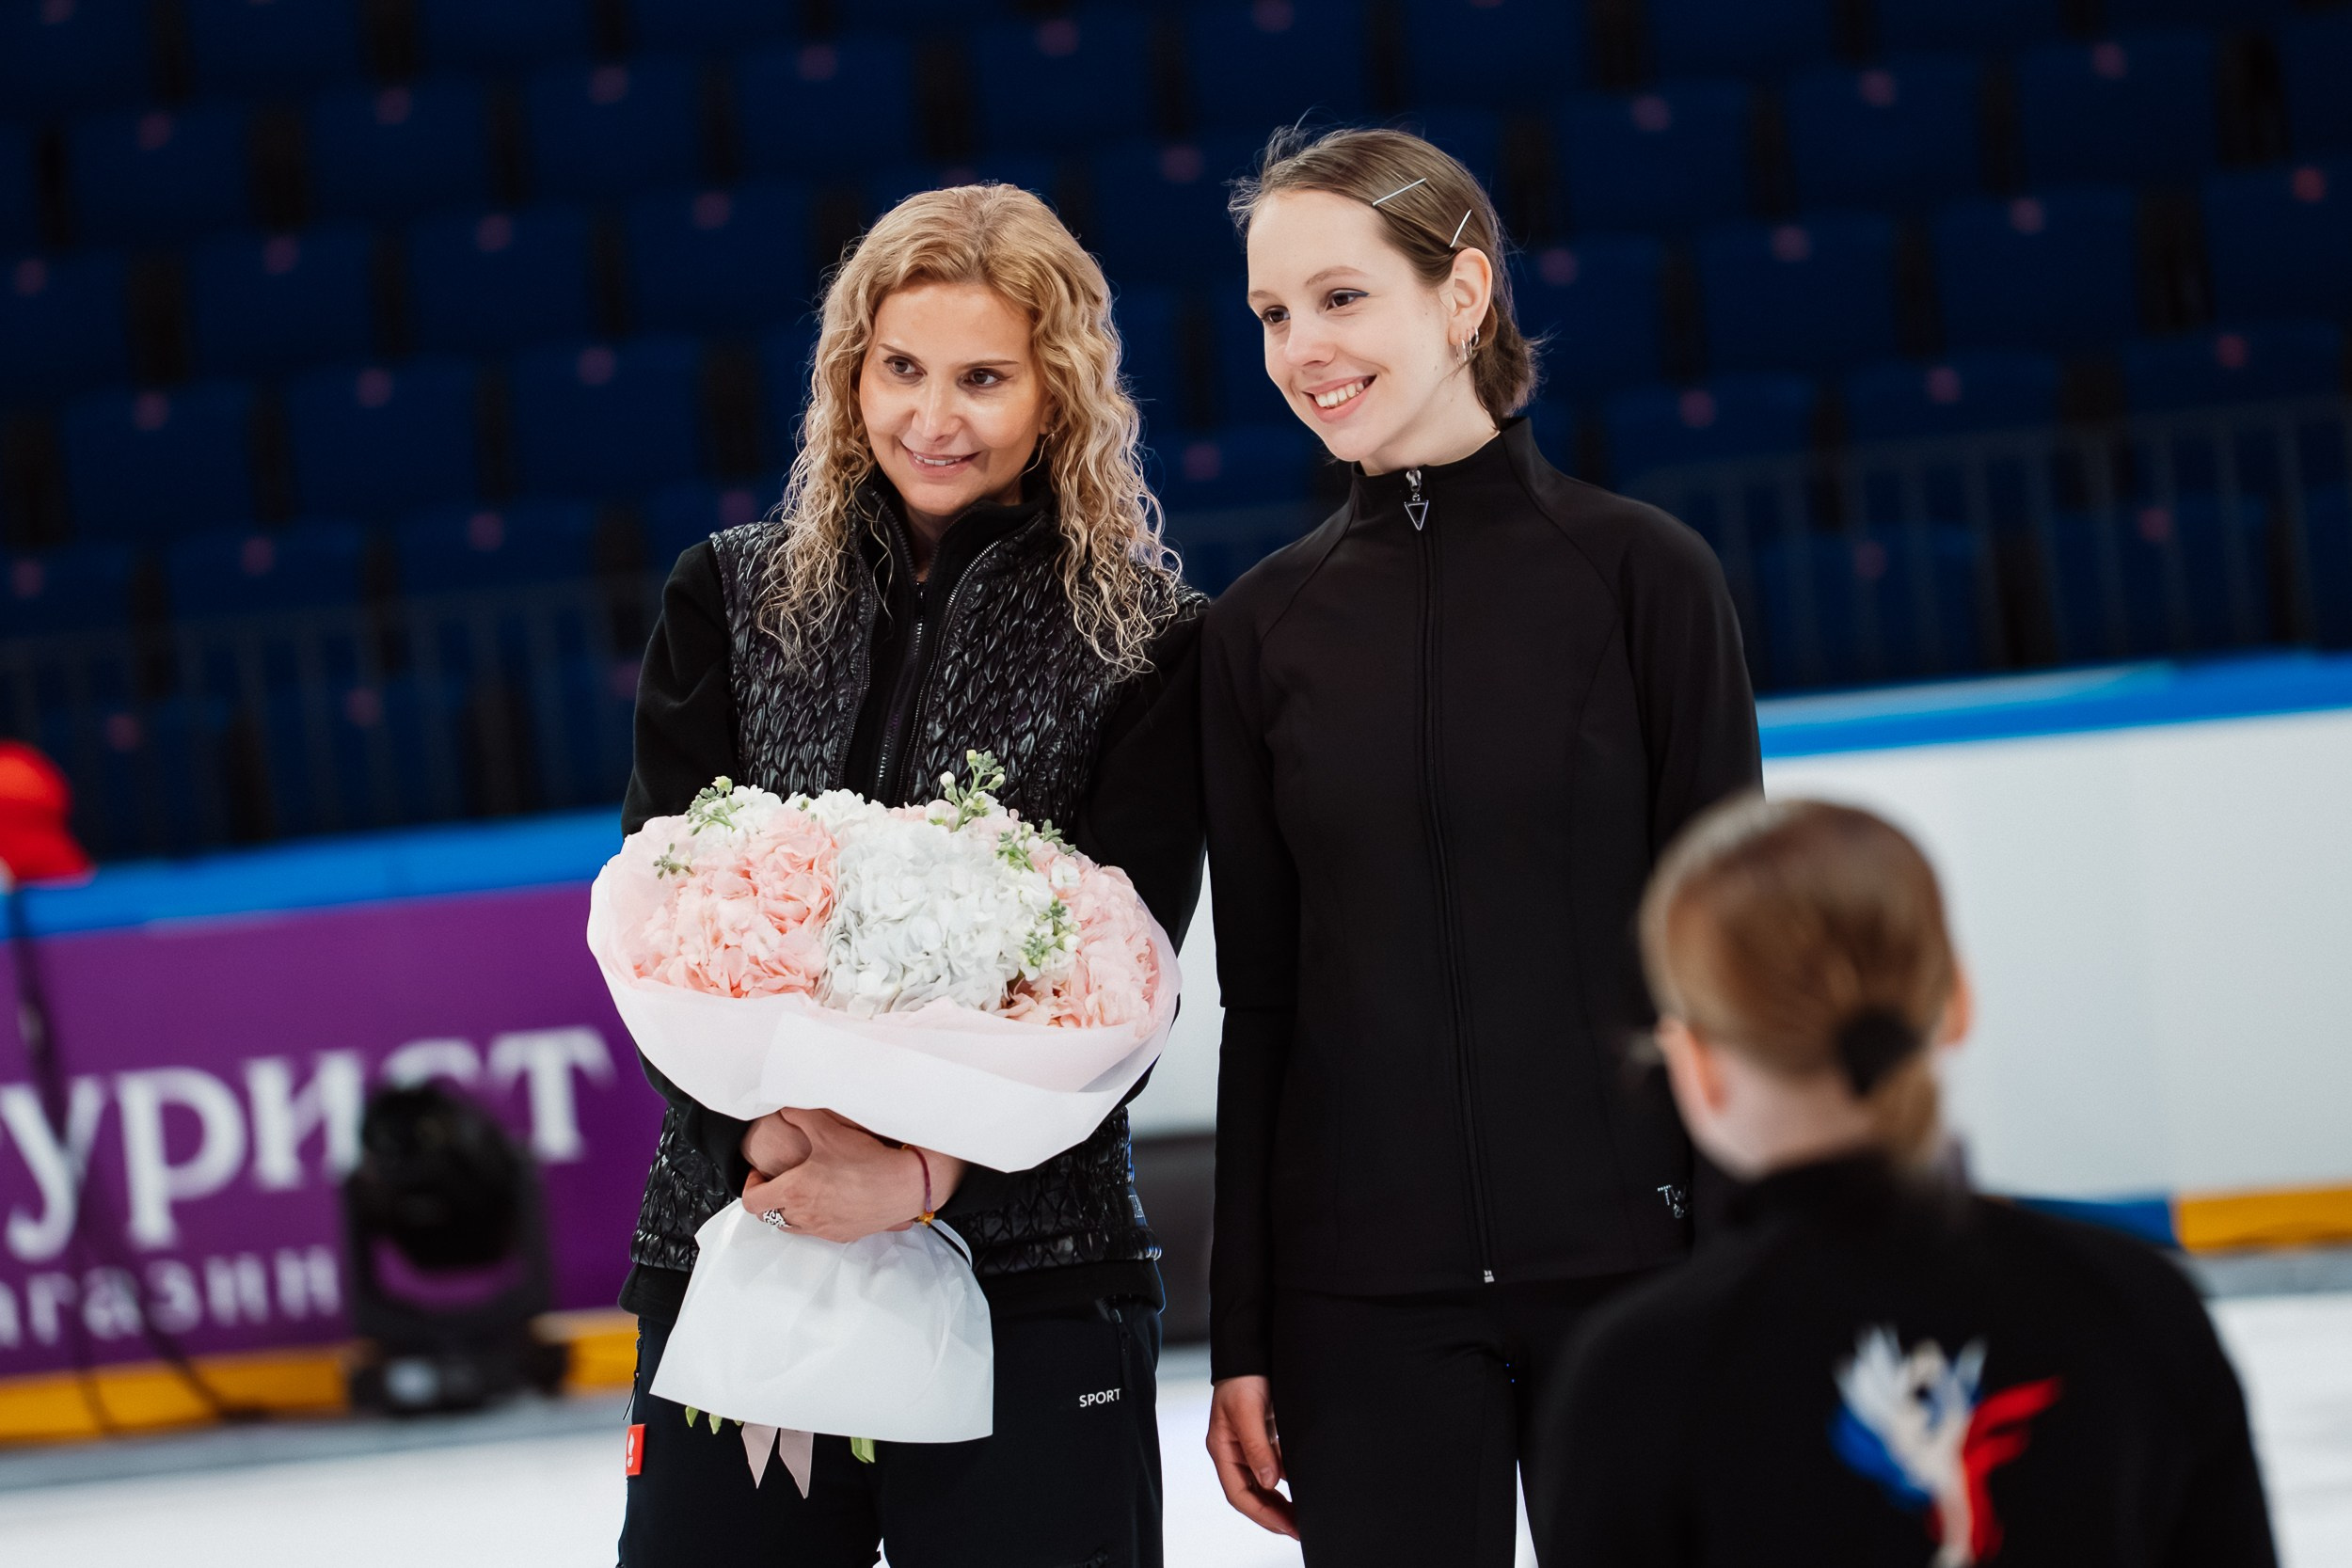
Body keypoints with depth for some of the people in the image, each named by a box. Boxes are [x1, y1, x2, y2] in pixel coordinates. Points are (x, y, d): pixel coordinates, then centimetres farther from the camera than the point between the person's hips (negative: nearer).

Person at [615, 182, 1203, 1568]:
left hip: (1033, 1287, -2)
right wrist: (760, 1132, -16)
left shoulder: (1146, 642, 2)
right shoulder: (732, 603, 9)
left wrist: (927, 1170, -18)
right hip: (732, 1250, 2)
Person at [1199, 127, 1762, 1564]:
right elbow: (1262, 997, 8)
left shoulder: (1640, 572, -2)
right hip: (1361, 1290, 2)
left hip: (1625, 1253, -2)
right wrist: (1242, 1338, 6)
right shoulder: (1263, 628, 6)